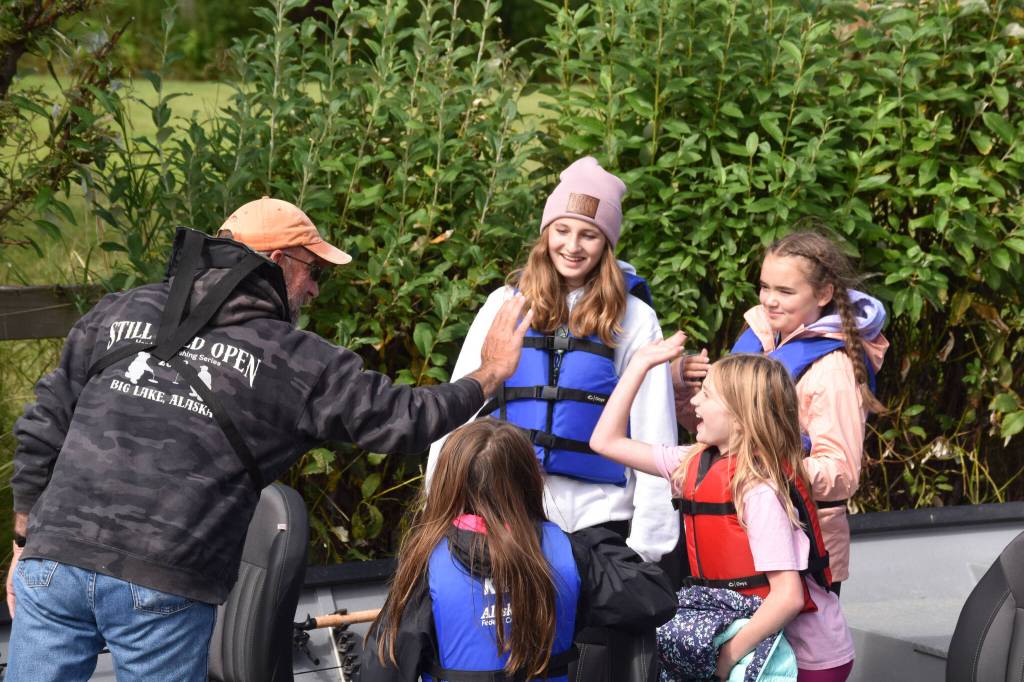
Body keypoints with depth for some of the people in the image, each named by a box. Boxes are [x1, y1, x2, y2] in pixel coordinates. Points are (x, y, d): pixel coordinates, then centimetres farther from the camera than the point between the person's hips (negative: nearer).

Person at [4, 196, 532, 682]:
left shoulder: (121, 313, 11)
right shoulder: (298, 362, 2)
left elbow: (43, 427, 12)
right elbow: (403, 419, 8)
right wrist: (492, 373, 24)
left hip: (53, 561, 3)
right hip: (163, 589, -3)